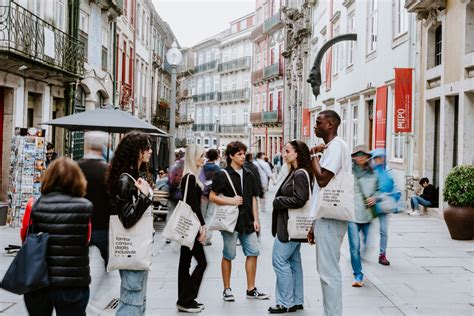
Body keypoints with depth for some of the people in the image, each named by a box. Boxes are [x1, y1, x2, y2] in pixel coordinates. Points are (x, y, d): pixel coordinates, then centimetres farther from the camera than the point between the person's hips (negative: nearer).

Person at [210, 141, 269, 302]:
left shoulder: (249, 175, 11)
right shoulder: (222, 175, -6)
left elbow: (253, 198, 15)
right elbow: (212, 196, -7)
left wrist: (255, 219, 8)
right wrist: (231, 201, -17)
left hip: (247, 222, 5)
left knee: (253, 253, 5)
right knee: (228, 255, 4)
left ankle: (251, 289, 15)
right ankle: (227, 290, 16)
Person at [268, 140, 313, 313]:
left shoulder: (300, 174, -16)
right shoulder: (294, 172, 14)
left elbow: (299, 200, -23)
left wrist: (277, 201, -14)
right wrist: (279, 200, -1)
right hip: (290, 225, 10)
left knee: (280, 260, -7)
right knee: (293, 261, 13)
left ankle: (286, 303, -1)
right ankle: (296, 301, 21)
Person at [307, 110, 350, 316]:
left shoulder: (336, 145, -11)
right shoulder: (331, 147, 20)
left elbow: (323, 179, -21)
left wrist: (313, 155, -7)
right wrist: (316, 225, 21)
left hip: (330, 218, -10)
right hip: (327, 216, 10)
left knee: (328, 271, -7)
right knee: (328, 270, 14)